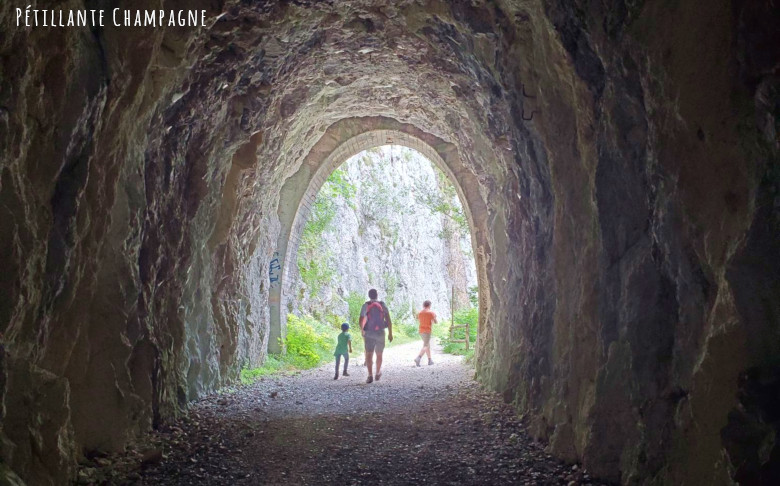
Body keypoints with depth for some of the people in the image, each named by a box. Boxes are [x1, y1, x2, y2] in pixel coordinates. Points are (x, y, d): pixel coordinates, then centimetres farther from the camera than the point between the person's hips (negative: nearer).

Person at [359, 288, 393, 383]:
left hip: (369, 333, -1)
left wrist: (362, 331, 14)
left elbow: (361, 321, -3)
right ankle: (378, 374, 30)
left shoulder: (365, 306, -1)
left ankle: (370, 375, -19)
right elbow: (388, 320, -4)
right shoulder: (383, 305, 1)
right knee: (379, 354, 17)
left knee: (369, 354, -4)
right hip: (380, 333, 1)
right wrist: (390, 333, 1)